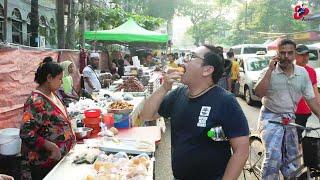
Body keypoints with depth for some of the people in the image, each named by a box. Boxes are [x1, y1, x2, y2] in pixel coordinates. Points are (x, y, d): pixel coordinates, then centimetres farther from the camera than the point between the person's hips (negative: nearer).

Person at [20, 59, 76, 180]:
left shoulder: (51, 94, 4)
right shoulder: (36, 102, -24)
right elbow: (26, 134, -27)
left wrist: (70, 135, 12)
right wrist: (51, 147, -28)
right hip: (44, 161, -8)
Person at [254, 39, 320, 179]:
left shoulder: (303, 73, 2)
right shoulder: (269, 72, -8)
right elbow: (259, 93, -24)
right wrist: (270, 69, -23)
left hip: (290, 119, 5)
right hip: (271, 117, -4)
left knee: (292, 160, 14)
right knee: (274, 157, -23)